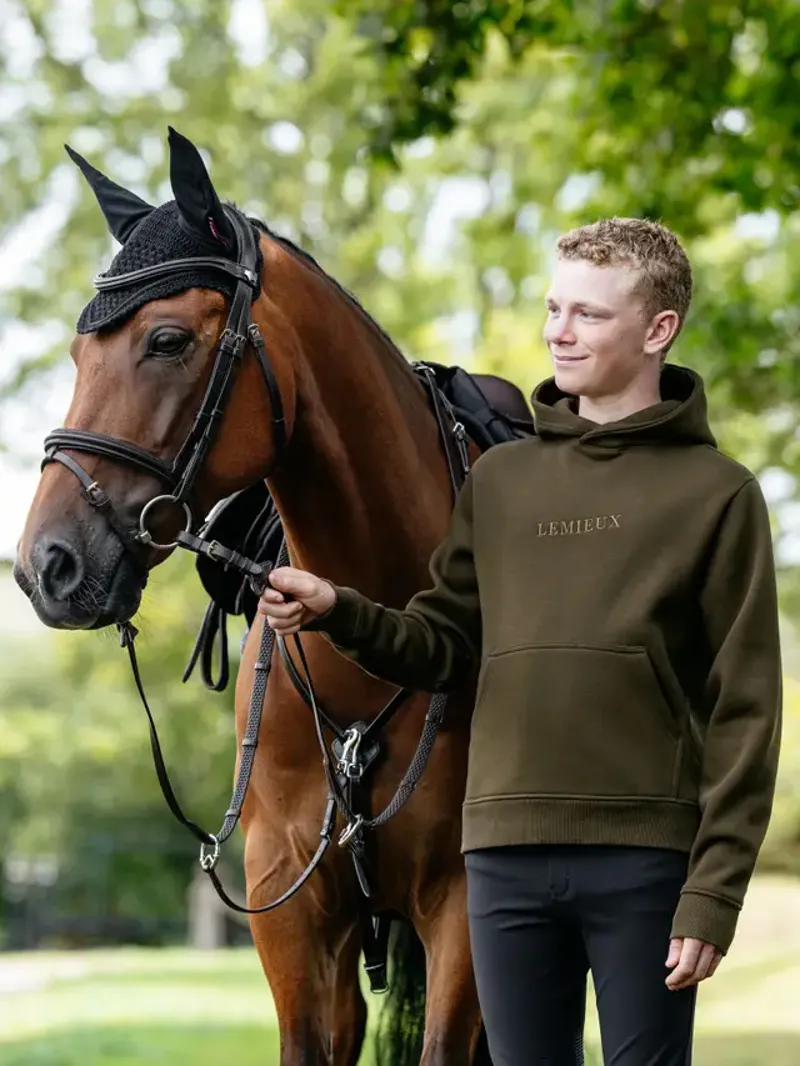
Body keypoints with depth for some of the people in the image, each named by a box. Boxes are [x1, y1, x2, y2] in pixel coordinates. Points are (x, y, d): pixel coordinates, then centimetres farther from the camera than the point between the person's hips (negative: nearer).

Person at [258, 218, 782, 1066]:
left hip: (643, 861, -4)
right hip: (507, 856, 4)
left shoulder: (715, 493, -2)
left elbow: (743, 712, -5)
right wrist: (336, 613, -6)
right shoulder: (499, 479, 12)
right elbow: (443, 647, 13)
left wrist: (714, 891, -11)